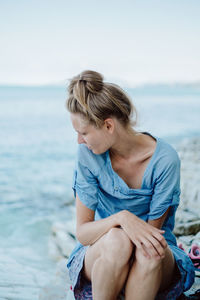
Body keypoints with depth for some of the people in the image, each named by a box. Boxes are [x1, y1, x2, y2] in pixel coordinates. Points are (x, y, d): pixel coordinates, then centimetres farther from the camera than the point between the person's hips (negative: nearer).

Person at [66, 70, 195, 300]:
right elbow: (82, 232, -13)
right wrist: (121, 218, -32)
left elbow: (152, 230, -10)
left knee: (147, 251, -35)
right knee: (117, 240, -33)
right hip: (98, 256, 1)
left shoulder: (165, 159, -17)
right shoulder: (88, 154, -12)